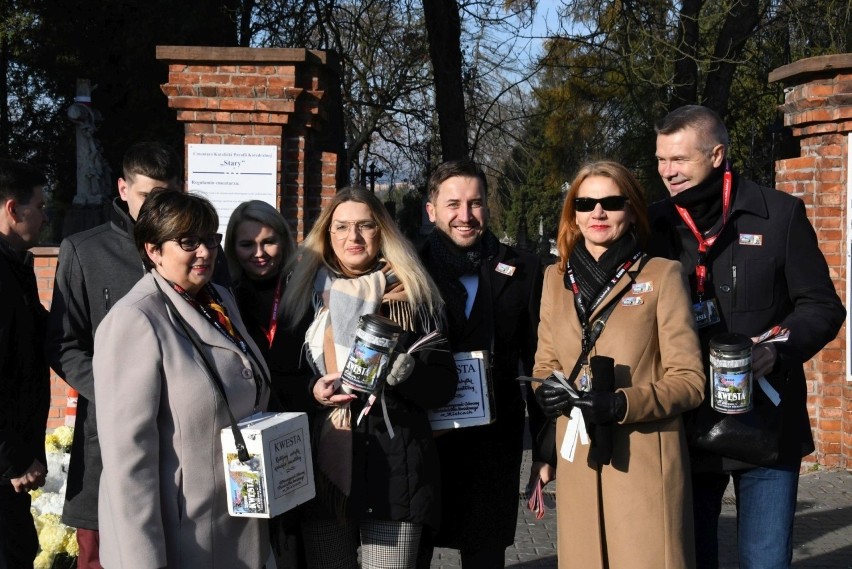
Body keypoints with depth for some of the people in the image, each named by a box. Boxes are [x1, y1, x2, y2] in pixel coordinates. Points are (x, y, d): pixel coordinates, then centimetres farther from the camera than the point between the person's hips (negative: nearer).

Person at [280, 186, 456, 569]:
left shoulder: (411, 294, 3)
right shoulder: (305, 292, 9)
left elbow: (443, 385, 1)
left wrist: (405, 371, -18)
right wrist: (312, 391, -7)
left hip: (395, 466, -2)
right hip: (322, 466, 2)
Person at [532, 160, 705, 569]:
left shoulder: (662, 275, -3)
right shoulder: (556, 278, 11)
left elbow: (689, 380, -6)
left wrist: (621, 404, -21)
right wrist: (546, 393, -5)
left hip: (644, 462, -4)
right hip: (578, 461, 4)